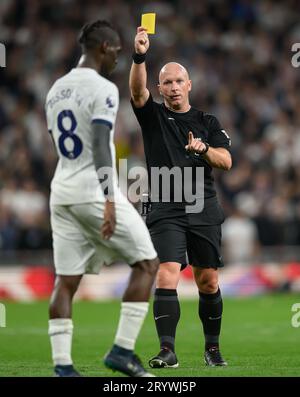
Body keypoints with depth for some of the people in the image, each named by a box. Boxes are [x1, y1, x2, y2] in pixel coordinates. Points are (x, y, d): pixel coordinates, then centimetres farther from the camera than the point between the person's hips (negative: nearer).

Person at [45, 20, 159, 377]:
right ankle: (122, 350, 0)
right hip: (93, 192, -8)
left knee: (66, 280, 6)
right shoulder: (103, 90, -11)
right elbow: (100, 146, -21)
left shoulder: (56, 90, 15)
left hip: (61, 192, 8)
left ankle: (61, 365, 0)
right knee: (147, 263, 5)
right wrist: (108, 201, -26)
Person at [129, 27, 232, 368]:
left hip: (205, 210, 2)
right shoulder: (153, 116, 9)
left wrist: (203, 149, -14)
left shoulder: (207, 122, 14)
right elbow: (137, 90, -11)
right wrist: (139, 56, -27)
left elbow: (226, 162, 6)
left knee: (208, 282, 6)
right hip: (166, 210, -2)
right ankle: (167, 350, -20)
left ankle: (212, 347, 20)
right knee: (167, 275, -17)